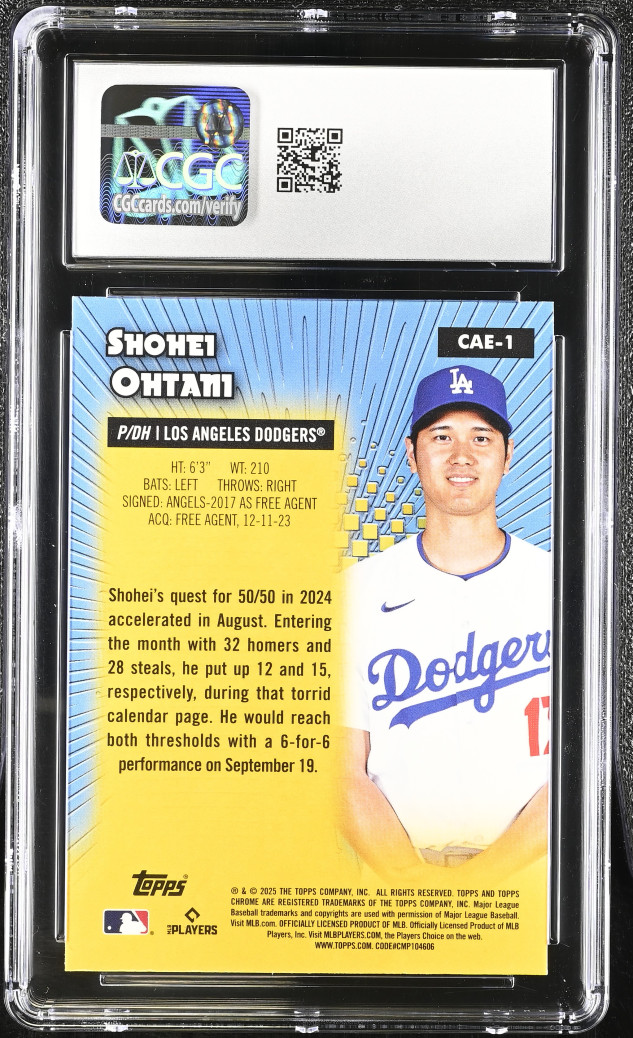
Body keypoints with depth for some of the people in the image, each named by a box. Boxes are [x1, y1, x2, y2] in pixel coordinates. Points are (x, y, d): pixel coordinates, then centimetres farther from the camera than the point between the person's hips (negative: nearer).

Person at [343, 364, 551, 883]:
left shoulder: (561, 587, 7)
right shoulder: (359, 591, 8)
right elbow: (342, 770, 3)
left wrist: (487, 873, -12)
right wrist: (411, 876, -13)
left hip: (525, 872, 1)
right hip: (392, 868, 0)